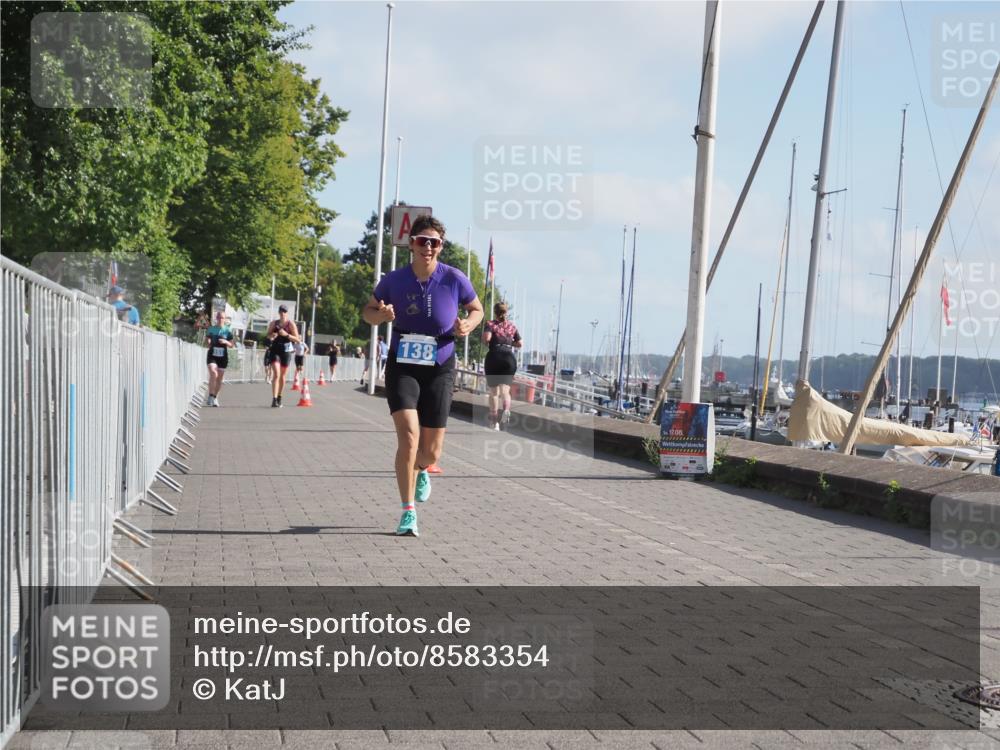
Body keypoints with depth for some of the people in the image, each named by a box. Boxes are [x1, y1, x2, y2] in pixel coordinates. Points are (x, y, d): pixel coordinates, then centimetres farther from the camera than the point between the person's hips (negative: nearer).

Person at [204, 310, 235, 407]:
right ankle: (211, 396, -20)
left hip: (223, 356, 1)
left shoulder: (228, 330, 4)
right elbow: (206, 341, 13)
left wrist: (226, 342, -13)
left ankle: (215, 398, 24)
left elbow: (231, 345, 6)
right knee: (213, 373, -24)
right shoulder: (211, 329, 5)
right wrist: (208, 342, -9)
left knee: (219, 379, 7)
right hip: (212, 355, -1)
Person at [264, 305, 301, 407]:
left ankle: (279, 398, 26)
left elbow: (297, 339, -5)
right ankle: (274, 399, -21)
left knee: (282, 375, 10)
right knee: (276, 374, -14)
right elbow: (268, 335, 14)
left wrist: (286, 334, -20)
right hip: (275, 350, 0)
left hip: (286, 351, 0)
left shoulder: (291, 324, -1)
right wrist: (271, 336, -10)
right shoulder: (273, 323, 5)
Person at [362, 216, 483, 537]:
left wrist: (468, 325, -15)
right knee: (408, 434, -21)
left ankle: (420, 471, 44)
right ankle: (408, 512, -10)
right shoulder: (394, 280, -7)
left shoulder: (454, 279, -9)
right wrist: (381, 315, -16)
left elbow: (477, 309, 8)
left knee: (431, 452, 4)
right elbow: (368, 311, 8)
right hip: (402, 367, -1)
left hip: (439, 369, 1)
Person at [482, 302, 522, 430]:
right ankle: (506, 410, -35)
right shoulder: (512, 326, 12)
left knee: (494, 392, 10)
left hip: (494, 357, -2)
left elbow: (487, 337, -17)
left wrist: (485, 342, 4)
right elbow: (519, 344, 13)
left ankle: (494, 421, 13)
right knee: (505, 390, -4)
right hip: (509, 358, 2)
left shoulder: (491, 324, 1)